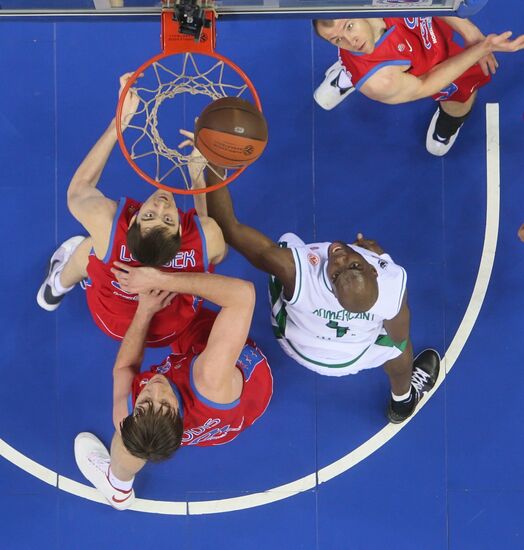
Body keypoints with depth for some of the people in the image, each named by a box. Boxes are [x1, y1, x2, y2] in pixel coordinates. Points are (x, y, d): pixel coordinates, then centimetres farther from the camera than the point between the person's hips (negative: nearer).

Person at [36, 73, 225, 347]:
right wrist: (198, 172, -19)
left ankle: (57, 287, 54)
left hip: (111, 323, -1)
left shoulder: (107, 223, -45)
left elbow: (77, 189, -19)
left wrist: (121, 119, -21)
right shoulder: (208, 237, -43)